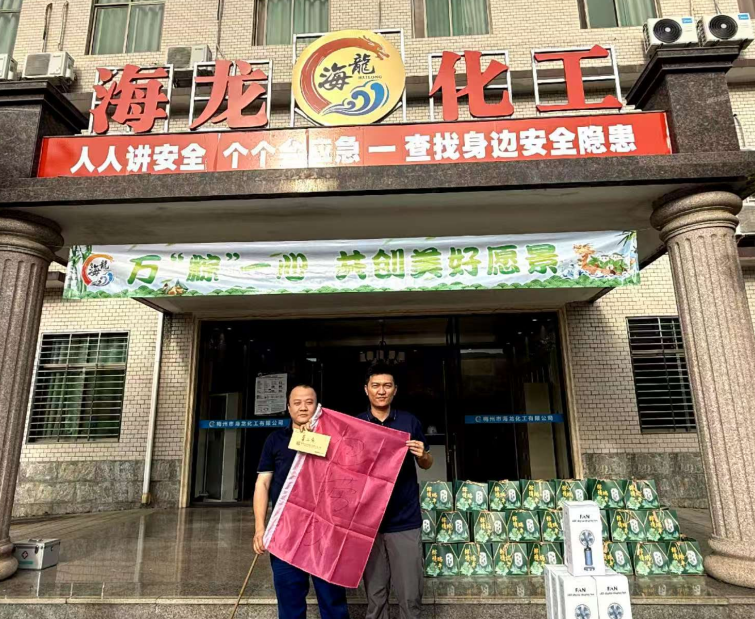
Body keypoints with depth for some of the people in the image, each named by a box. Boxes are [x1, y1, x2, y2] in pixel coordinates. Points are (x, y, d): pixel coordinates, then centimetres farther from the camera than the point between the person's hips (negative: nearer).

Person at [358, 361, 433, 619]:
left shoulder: (410, 422, 1)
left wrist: (423, 455, -11)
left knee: (411, 596, 5)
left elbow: (426, 465, 10)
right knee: (375, 596, 10)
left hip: (405, 520, 0)